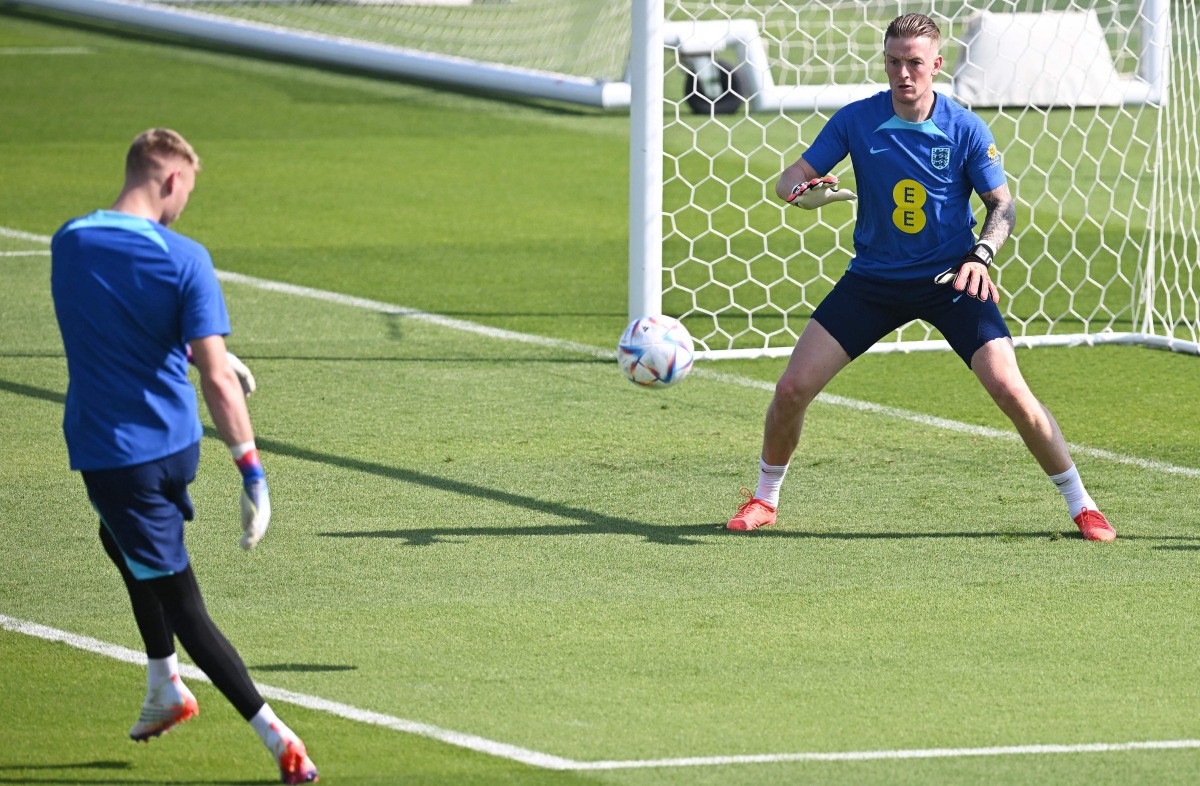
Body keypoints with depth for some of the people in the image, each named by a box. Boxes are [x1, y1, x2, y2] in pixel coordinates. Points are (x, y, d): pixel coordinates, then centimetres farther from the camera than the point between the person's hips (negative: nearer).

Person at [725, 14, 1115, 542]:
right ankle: (764, 500, 18)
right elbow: (790, 179, -2)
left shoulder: (966, 131, -11)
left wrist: (981, 255, -22)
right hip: (873, 278, 2)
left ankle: (1081, 506, -1)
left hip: (950, 279, -2)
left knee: (1010, 391, -17)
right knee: (792, 388, -6)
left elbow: (1002, 205, -3)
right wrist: (803, 191, -27)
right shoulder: (856, 120, -8)